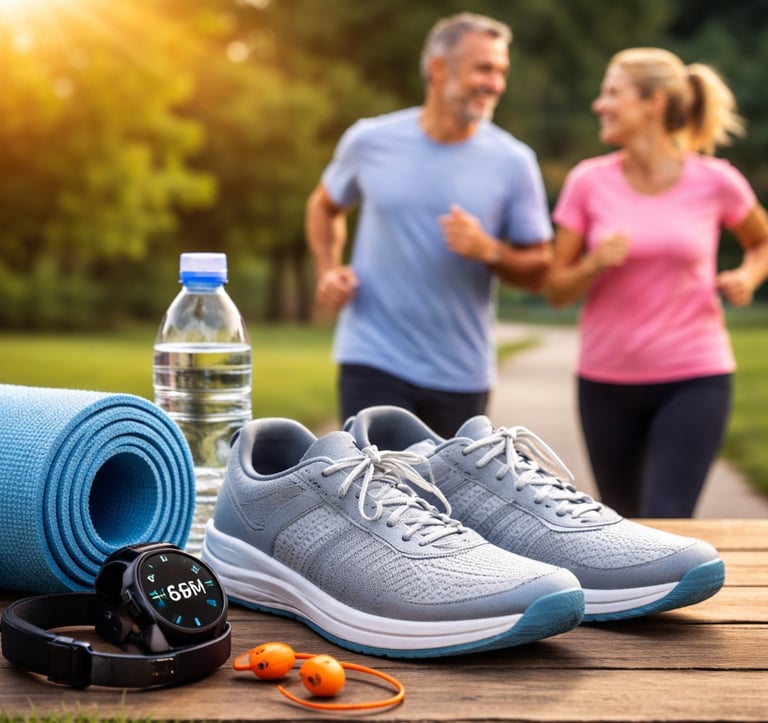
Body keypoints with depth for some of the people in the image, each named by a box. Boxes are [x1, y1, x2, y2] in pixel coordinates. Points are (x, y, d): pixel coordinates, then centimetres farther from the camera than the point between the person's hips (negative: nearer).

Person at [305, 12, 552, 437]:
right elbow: (324, 206, 16)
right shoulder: (370, 141, -3)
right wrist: (328, 271, -1)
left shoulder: (512, 162, -5)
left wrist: (489, 251, -20)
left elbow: (539, 269, 0)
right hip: (374, 362, -2)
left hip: (461, 373, 2)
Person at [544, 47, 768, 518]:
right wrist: (595, 264, -18)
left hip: (694, 379, -2)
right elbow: (556, 290, 1)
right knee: (624, 526, 16)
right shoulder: (589, 183, -3)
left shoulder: (715, 182, -5)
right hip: (606, 381, 2)